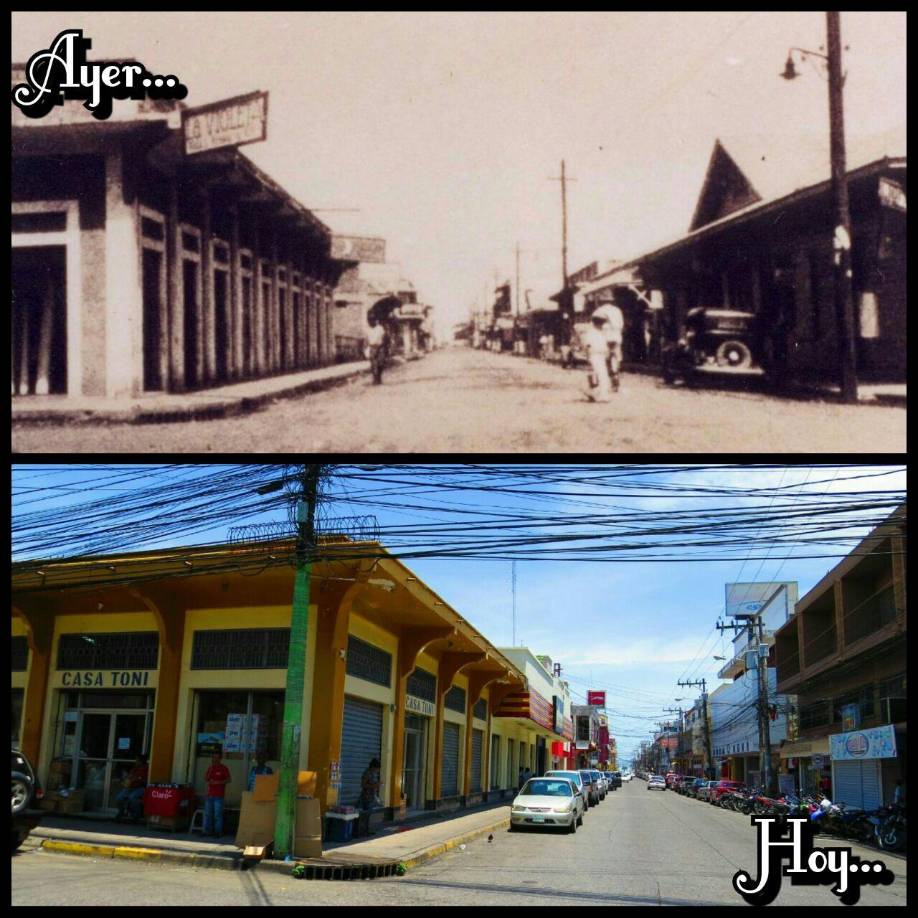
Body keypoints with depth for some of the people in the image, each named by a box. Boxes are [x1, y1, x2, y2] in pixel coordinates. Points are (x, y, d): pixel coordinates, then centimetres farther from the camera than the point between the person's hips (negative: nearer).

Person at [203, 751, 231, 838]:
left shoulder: (223, 768, -3)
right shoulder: (210, 768, 14)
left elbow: (228, 779, -5)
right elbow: (206, 779, 12)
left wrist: (217, 782, -15)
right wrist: (210, 771, -3)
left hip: (218, 795, -6)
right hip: (209, 794, 6)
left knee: (218, 814, -5)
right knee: (207, 814, 7)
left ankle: (218, 832, -1)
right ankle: (207, 831, 15)